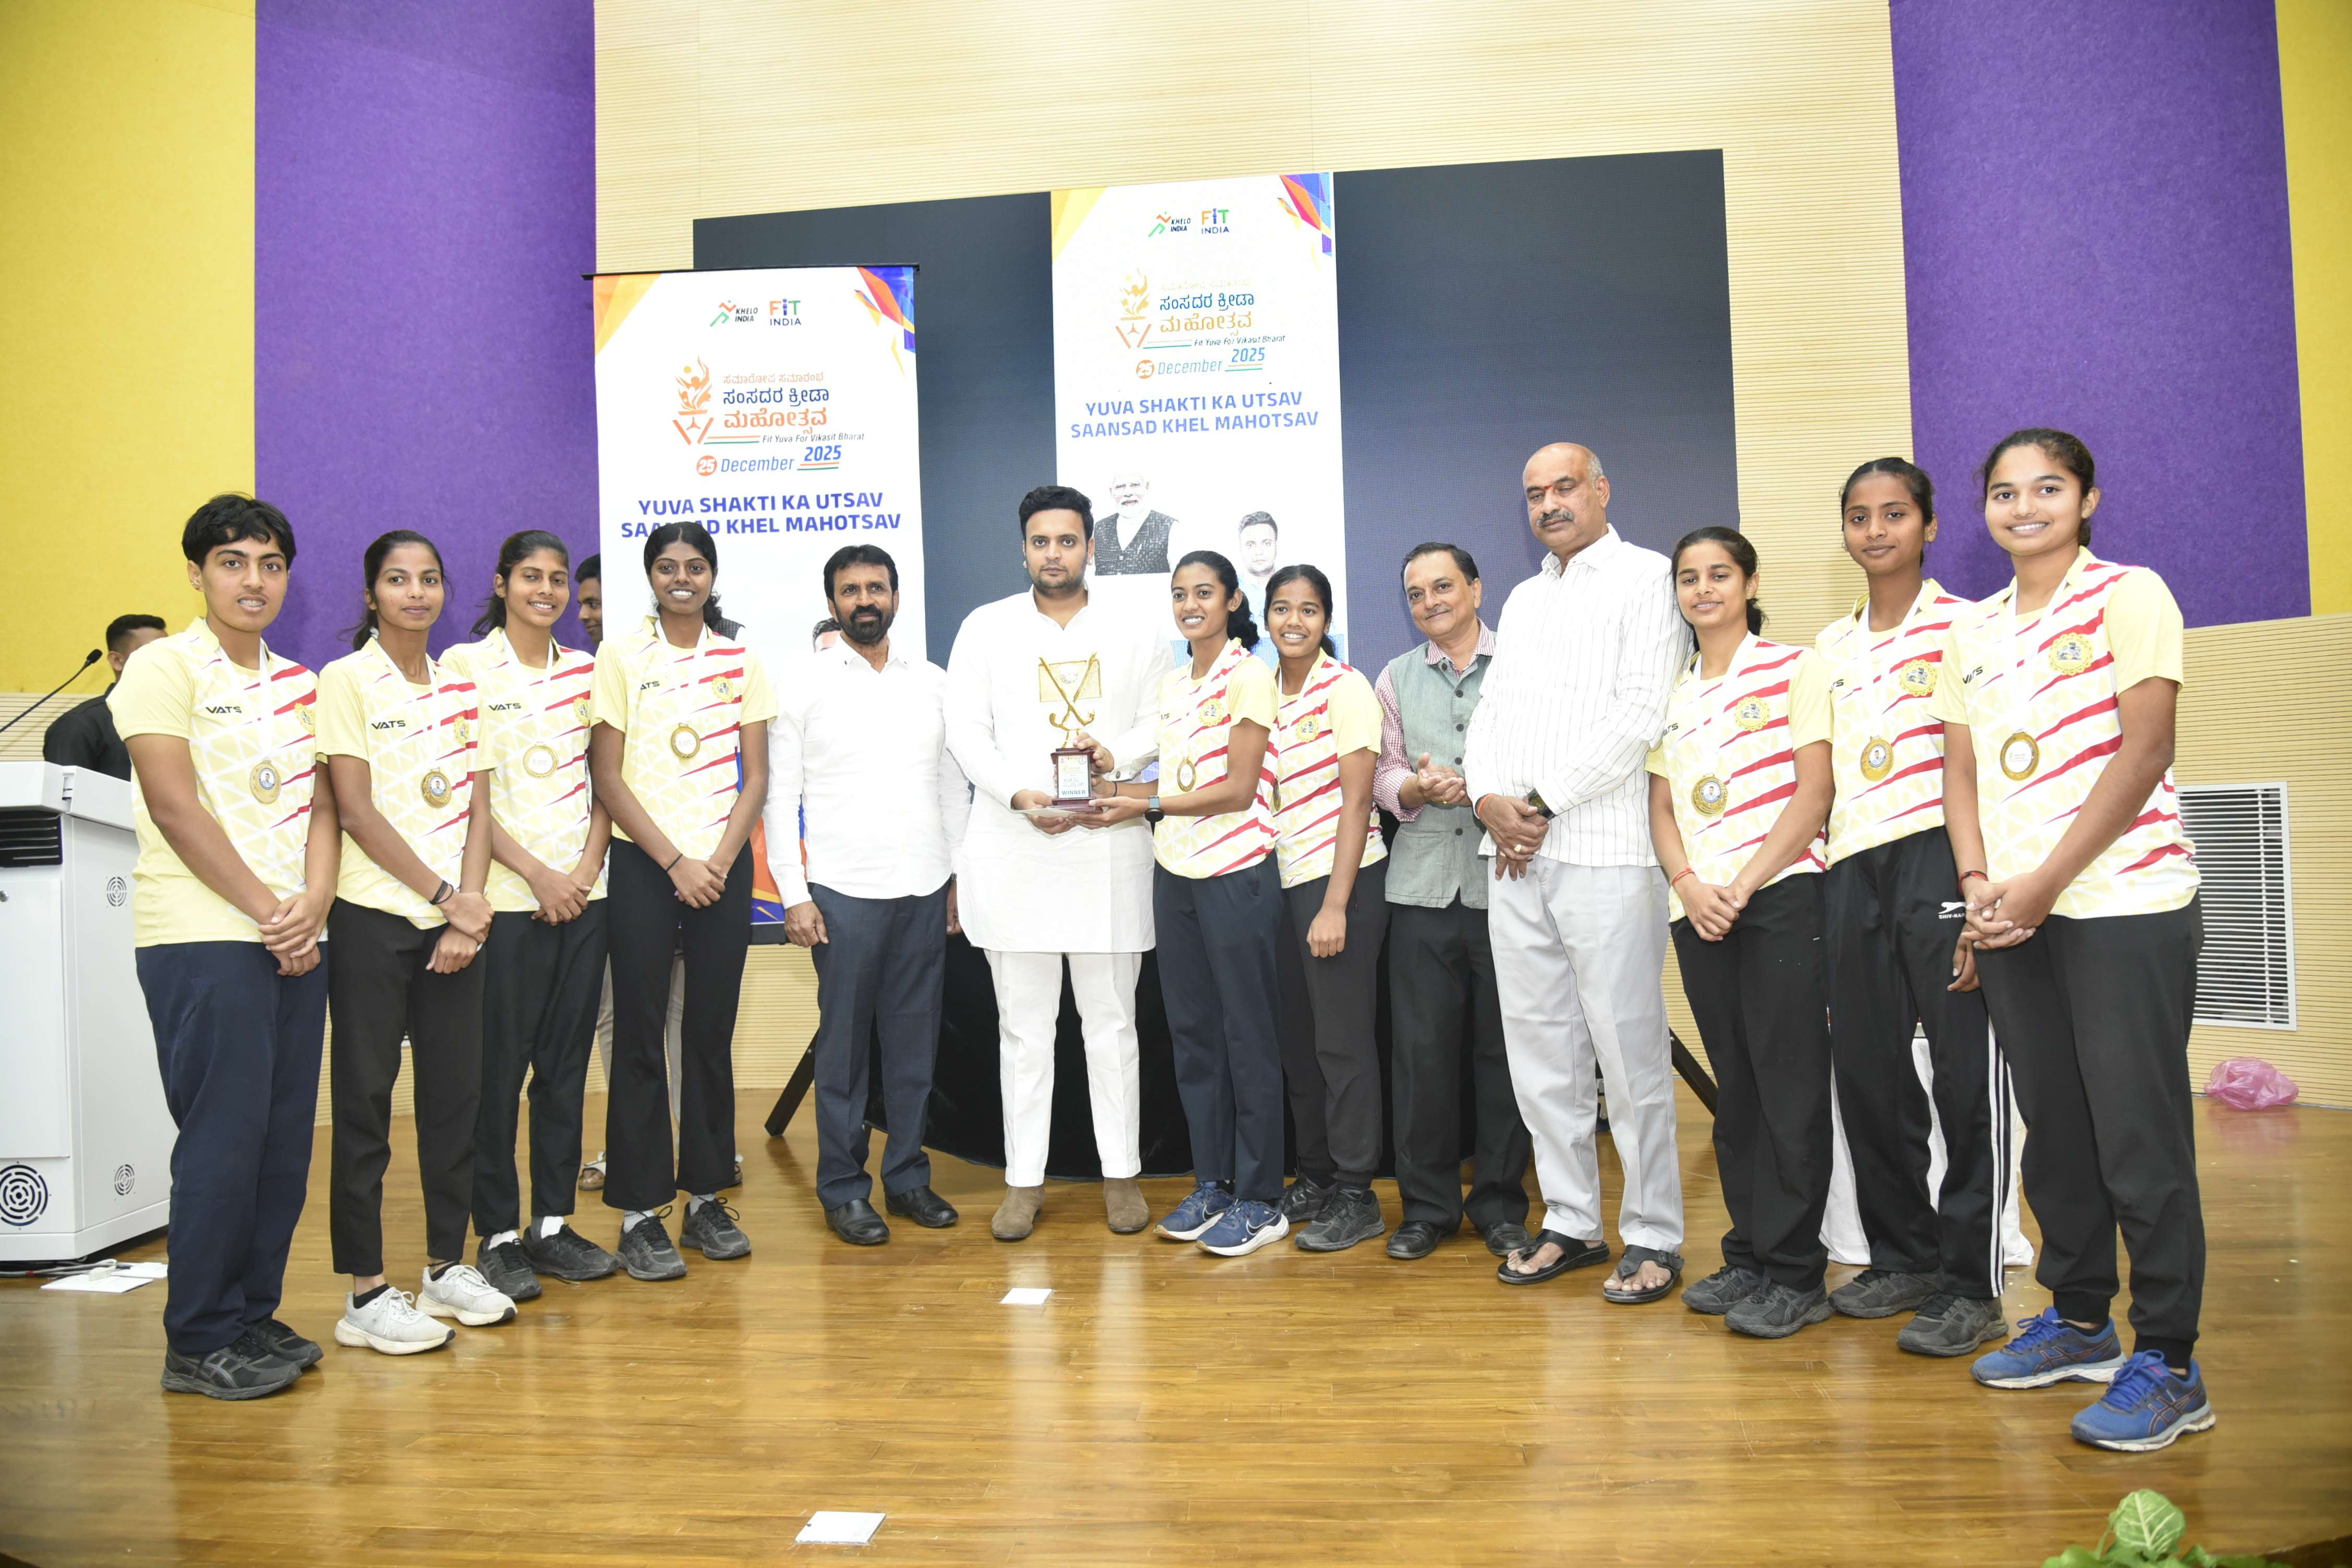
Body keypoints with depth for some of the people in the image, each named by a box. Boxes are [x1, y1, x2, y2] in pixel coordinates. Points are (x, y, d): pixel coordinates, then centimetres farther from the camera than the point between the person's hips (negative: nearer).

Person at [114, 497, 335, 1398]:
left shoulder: (299, 685, 16)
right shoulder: (164, 666, -2)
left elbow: (321, 806, 12)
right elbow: (176, 808, -10)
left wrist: (314, 902, -5)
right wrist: (266, 910, -12)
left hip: (295, 941, 6)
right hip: (204, 938, -6)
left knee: (285, 1139, 8)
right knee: (223, 1139, -3)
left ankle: (254, 1315, 21)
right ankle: (199, 1343, 10)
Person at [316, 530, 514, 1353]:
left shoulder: (459, 686, 12)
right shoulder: (345, 680, -3)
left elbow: (476, 803, 8)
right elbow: (356, 810, -9)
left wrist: (472, 900, -5)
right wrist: (444, 895, -12)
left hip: (455, 918, 5)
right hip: (374, 917, -5)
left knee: (456, 1092, 9)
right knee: (366, 1101, 2)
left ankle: (448, 1266, 23)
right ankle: (364, 1294, 11)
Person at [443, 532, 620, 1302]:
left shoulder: (584, 671, 12)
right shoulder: (464, 666, -1)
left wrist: (587, 867, -3)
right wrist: (537, 874, -11)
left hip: (582, 891, 4)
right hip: (507, 897, -4)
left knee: (567, 1062, 9)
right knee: (498, 1067, 0)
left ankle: (552, 1224, 19)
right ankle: (497, 1235, 11)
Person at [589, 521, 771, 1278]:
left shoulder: (741, 661, 8)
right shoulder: (620, 656, 1)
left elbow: (756, 777, 6)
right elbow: (607, 777, -3)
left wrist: (720, 861, -7)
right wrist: (675, 863, -9)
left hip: (723, 865, 2)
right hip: (643, 865, -2)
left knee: (712, 1032, 6)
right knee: (639, 1035, 0)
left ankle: (706, 1198, 17)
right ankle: (640, 1211, 8)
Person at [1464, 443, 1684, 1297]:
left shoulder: (1644, 578, 0)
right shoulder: (1523, 599, 21)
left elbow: (1640, 713, -11)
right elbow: (1490, 710, 17)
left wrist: (1545, 802, -12)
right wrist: (1490, 799, -2)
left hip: (1605, 851, -7)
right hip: (1515, 856, 7)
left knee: (1628, 1049, -2)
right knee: (1538, 1048, 9)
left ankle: (1653, 1236, 10)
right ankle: (1570, 1223, 21)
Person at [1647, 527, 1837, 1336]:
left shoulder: (1794, 669, 2)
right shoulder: (1672, 694, 16)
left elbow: (1815, 792, -7)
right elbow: (1661, 807, 12)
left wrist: (1743, 885, -14)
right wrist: (1688, 886, -6)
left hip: (1781, 896, -5)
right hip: (1698, 908, 5)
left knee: (1789, 1084, -4)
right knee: (1735, 1086, 10)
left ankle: (1794, 1274, 5)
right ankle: (1748, 1257, 20)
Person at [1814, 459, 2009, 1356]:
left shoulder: (1962, 627, 0)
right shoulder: (1831, 646, 16)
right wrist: (1818, 889, 12)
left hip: (1937, 859, -5)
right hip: (1850, 870, 6)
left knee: (1966, 1072, -2)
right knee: (1865, 1069, 9)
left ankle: (1970, 1283, 8)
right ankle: (1902, 1256, 24)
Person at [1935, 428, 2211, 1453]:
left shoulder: (2128, 596, -3)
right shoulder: (1974, 631, 14)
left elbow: (2143, 754, -11)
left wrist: (2044, 885, -15)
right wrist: (1979, 884, -4)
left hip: (2123, 903, -5)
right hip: (2011, 912, 6)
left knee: (2139, 1136, -2)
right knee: (2053, 1128, 13)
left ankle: (2167, 1363, 10)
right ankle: (2078, 1320, 28)